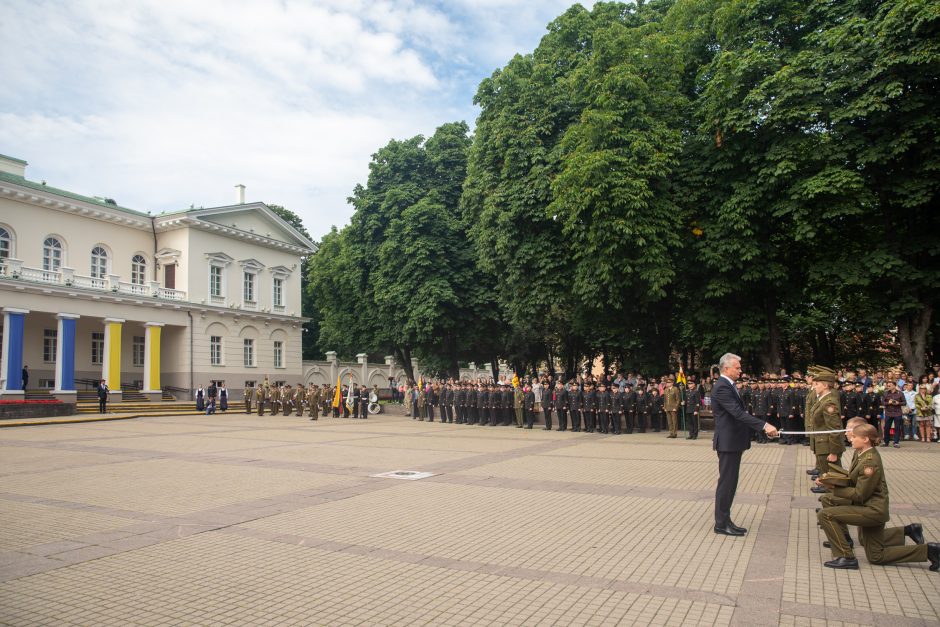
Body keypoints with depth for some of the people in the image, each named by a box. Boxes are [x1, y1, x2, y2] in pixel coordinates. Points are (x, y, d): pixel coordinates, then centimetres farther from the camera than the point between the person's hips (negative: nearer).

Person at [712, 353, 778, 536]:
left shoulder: (728, 385, 13)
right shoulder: (722, 387, -20)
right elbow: (738, 412, -29)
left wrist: (762, 426, 17)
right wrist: (764, 425, -33)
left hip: (733, 441, 10)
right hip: (728, 442, -10)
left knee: (730, 482, 14)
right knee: (726, 482, -3)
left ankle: (724, 520, 22)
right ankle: (721, 524, 6)